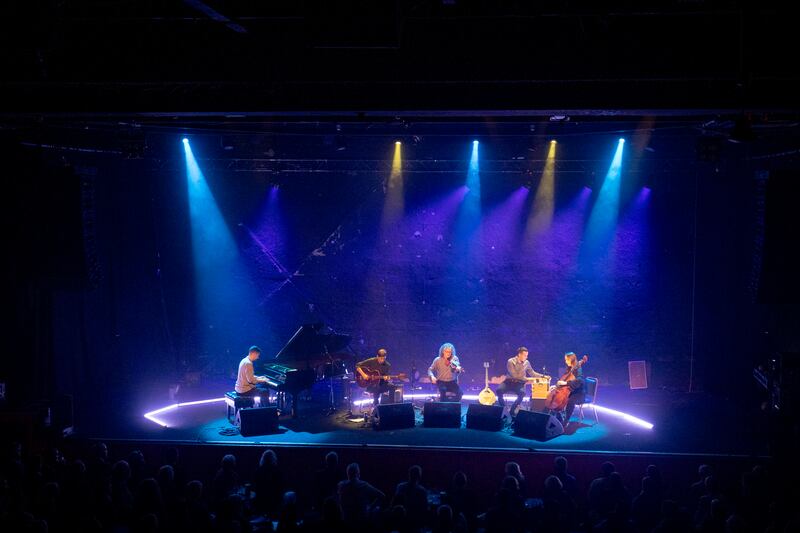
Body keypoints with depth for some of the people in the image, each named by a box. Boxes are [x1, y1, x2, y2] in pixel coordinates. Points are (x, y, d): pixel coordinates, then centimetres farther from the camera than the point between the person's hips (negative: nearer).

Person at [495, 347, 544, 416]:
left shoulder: (526, 363, 3)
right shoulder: (511, 362, -10)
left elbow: (532, 373, 15)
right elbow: (514, 375, -18)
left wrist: (542, 376, 3)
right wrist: (526, 379, -23)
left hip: (519, 383, 2)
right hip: (509, 382, -2)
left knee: (522, 393, -33)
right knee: (499, 390, -31)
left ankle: (512, 410, -14)